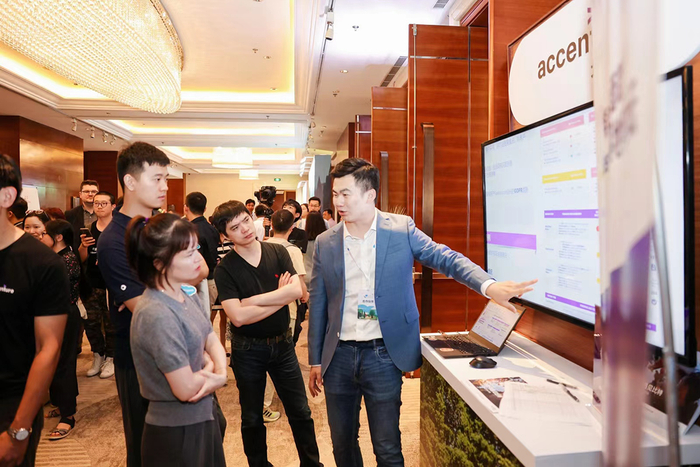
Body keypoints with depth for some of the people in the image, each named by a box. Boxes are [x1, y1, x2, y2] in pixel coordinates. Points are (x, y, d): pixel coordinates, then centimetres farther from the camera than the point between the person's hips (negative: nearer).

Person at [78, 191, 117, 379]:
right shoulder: (89, 228, 8)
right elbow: (82, 259, 9)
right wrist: (83, 246, -10)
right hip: (92, 284, 5)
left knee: (111, 323, 0)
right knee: (90, 321, 9)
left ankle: (110, 358, 17)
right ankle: (98, 356, 26)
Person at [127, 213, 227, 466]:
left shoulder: (188, 296, 0)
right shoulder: (157, 315, -28)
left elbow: (213, 343, 3)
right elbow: (186, 389, -25)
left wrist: (216, 370, -18)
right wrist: (214, 375, -6)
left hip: (202, 418, 8)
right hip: (177, 432, -8)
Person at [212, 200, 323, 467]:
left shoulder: (278, 252, -6)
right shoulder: (224, 269, -13)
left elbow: (297, 290, -18)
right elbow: (238, 317, -23)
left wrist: (251, 300, -20)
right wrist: (280, 296, -17)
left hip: (282, 344, 2)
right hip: (248, 350, -2)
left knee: (300, 412, 14)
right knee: (252, 419, 17)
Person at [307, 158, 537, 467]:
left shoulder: (401, 229, -6)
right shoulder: (325, 243, 1)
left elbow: (445, 258, -7)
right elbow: (317, 305, 5)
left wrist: (489, 285, -25)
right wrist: (315, 360, 7)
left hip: (383, 355, -2)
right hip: (339, 355, 3)